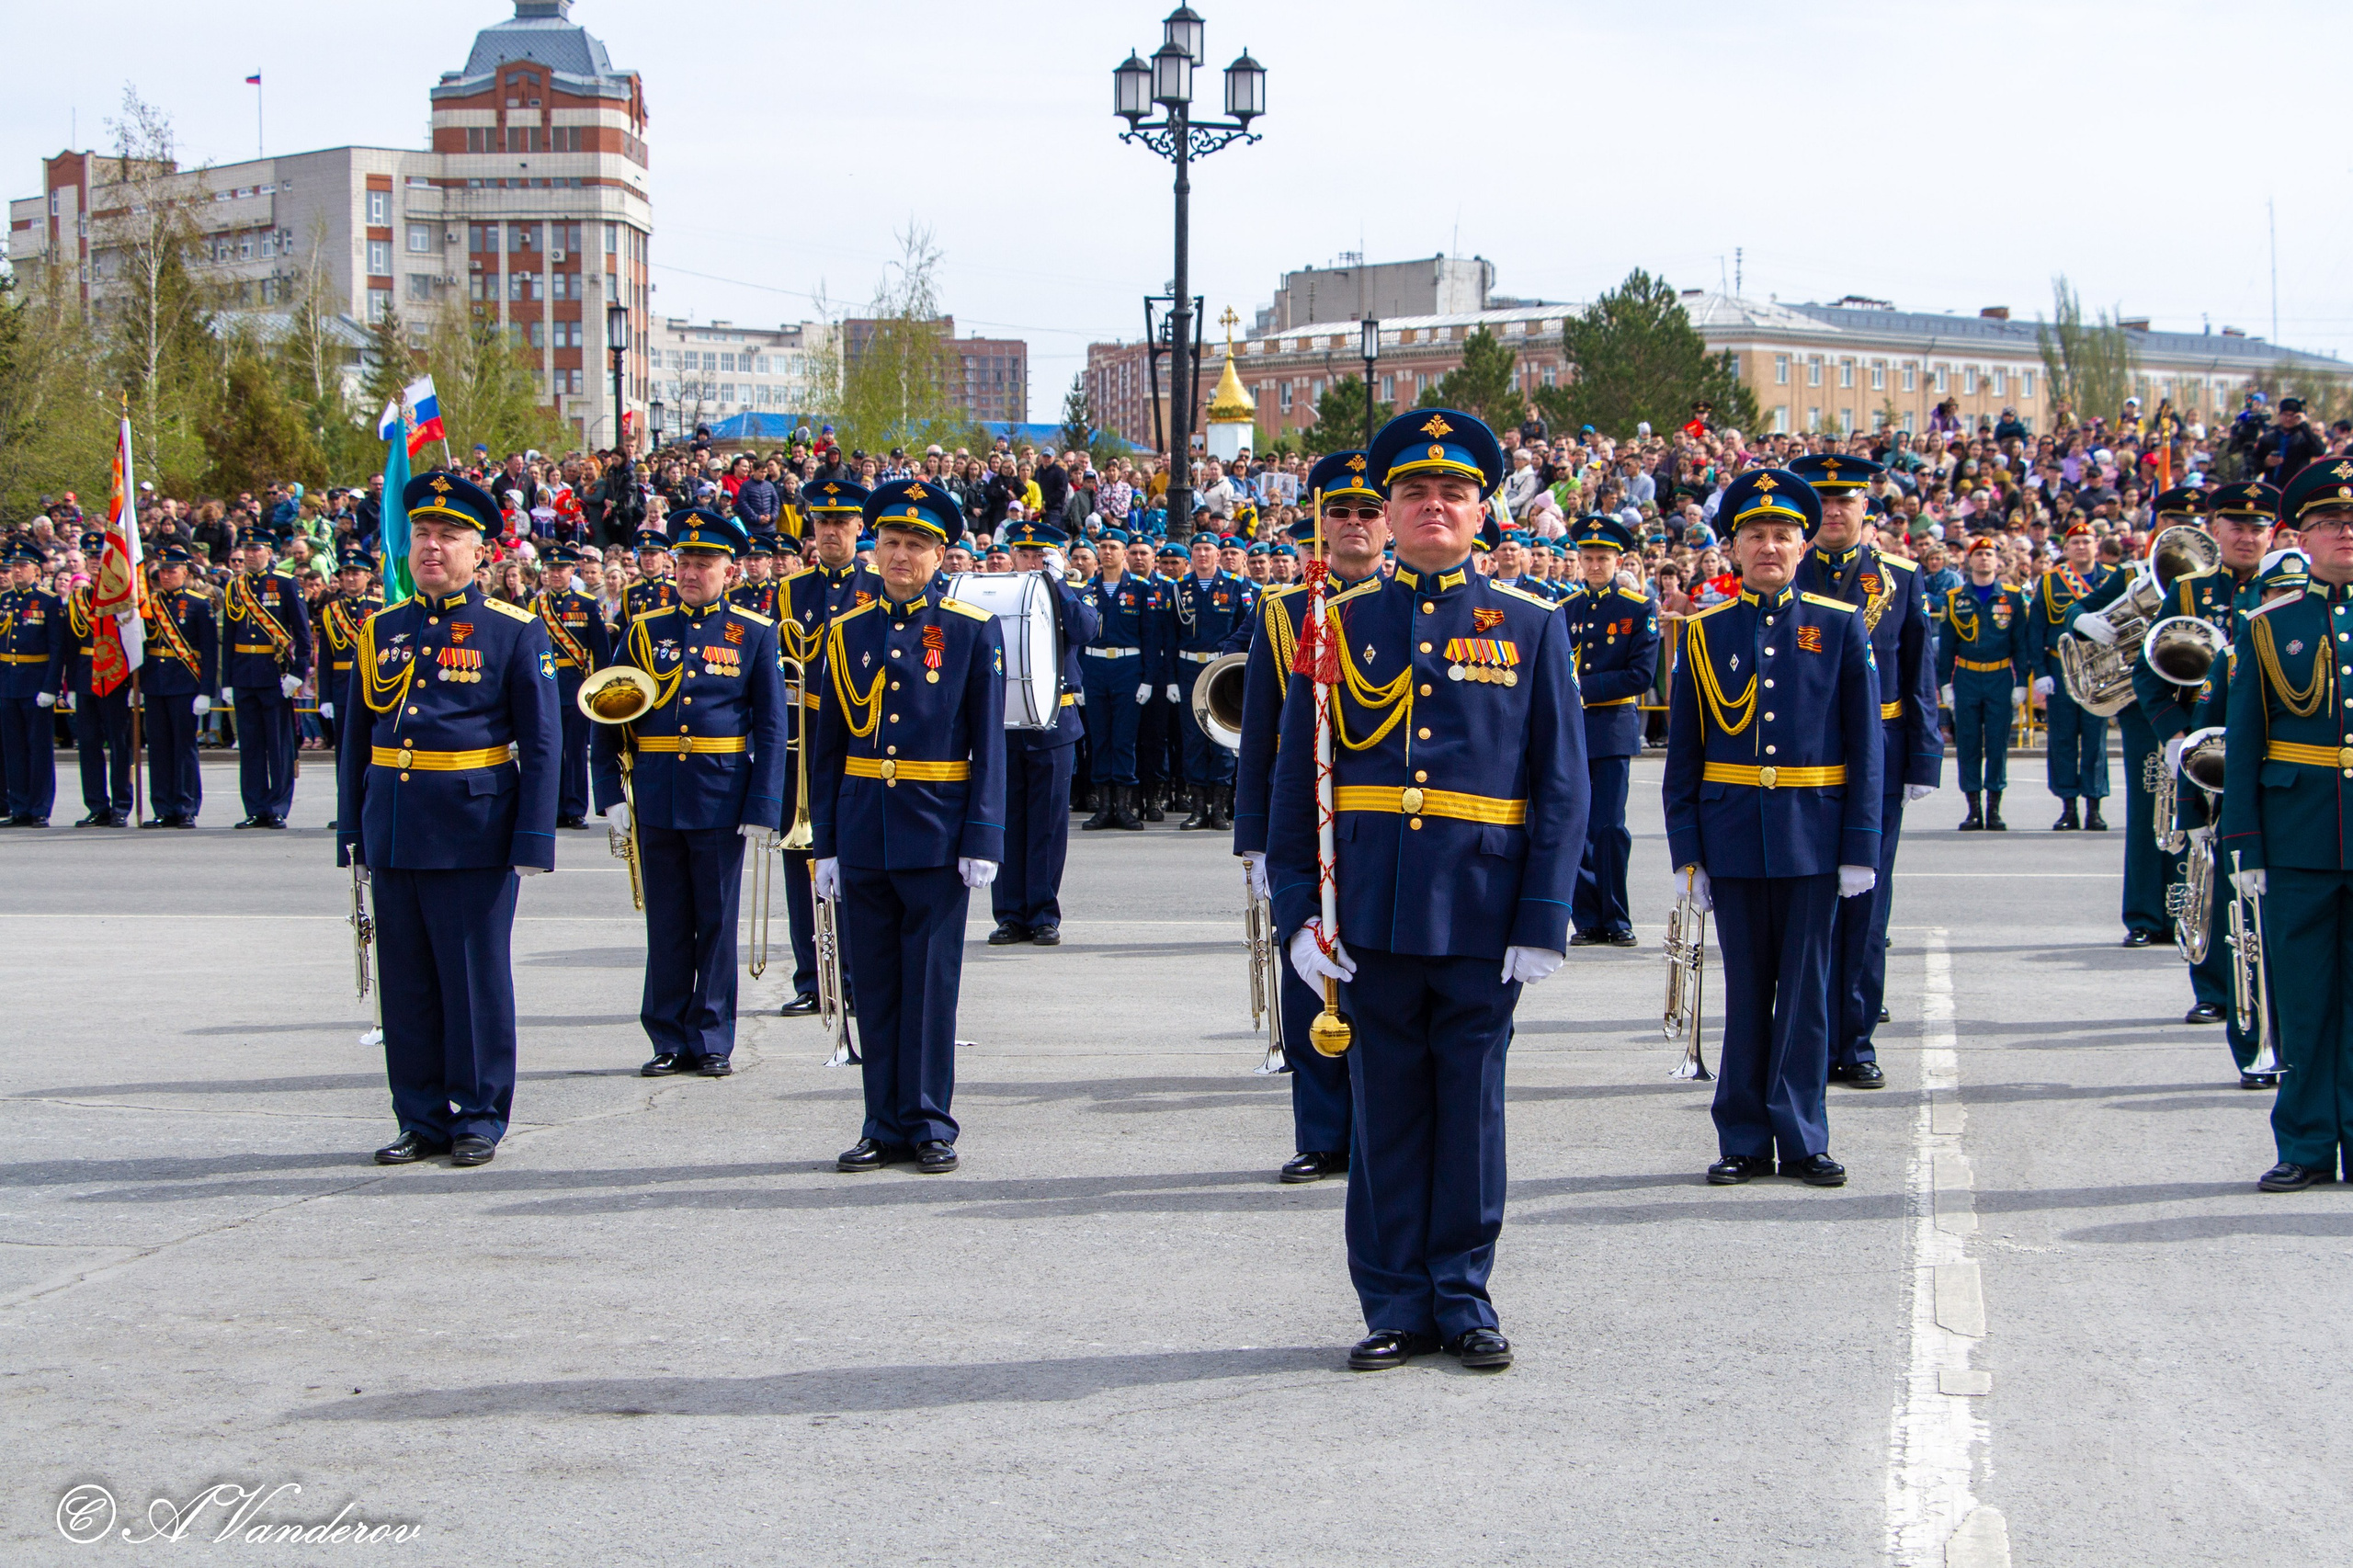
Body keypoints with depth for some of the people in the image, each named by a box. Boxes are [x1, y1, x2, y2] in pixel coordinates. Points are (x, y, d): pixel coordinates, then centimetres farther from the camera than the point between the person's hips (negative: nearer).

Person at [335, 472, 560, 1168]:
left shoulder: (515, 632, -1)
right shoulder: (380, 631, 11)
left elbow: (539, 743, -3)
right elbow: (356, 739, 15)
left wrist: (533, 841, -9)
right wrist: (352, 834, 11)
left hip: (474, 835, -4)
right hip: (395, 835, 4)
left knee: (476, 978, 1)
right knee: (406, 982, 7)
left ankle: (479, 1118, 11)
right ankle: (423, 1119, 16)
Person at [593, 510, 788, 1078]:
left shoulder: (754, 633, 2)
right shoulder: (644, 631, 7)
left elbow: (770, 728, -1)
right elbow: (607, 718, 7)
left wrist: (763, 810, -8)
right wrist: (610, 793, -3)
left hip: (721, 798, -2)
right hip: (656, 798, 2)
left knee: (717, 922, 4)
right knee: (666, 924, 7)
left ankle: (713, 1041, 12)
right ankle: (670, 1040, 14)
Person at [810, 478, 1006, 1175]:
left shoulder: (971, 631, 1)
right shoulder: (849, 633, 9)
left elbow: (988, 743, -1)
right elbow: (826, 745, 11)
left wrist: (983, 839, -8)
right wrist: (826, 843, 6)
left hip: (936, 836, -3)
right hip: (863, 838, 3)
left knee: (931, 981, -1)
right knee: (874, 984, 6)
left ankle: (931, 1124, 8)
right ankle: (886, 1125, 14)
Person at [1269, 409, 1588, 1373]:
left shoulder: (1531, 627, 4)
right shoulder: (1339, 624, 6)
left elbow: (1560, 785, 2)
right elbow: (1298, 778, 5)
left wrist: (1543, 921, -5)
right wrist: (1299, 910, -3)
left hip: (1483, 917, -1)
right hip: (1372, 913, 1)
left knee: (1471, 1104, 6)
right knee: (1386, 1108, 6)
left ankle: (1463, 1297, 18)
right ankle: (1397, 1304, 15)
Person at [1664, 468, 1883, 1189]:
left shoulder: (1841, 626, 3)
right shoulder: (1705, 632, 5)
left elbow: (1866, 743, 2)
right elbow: (1683, 750, 6)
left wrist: (1861, 848, -4)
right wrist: (1687, 851, 0)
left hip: (1812, 836, -1)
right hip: (1733, 836, 1)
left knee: (1806, 988, 3)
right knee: (1745, 990, 7)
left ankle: (1802, 1139, 11)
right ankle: (1744, 1142, 13)